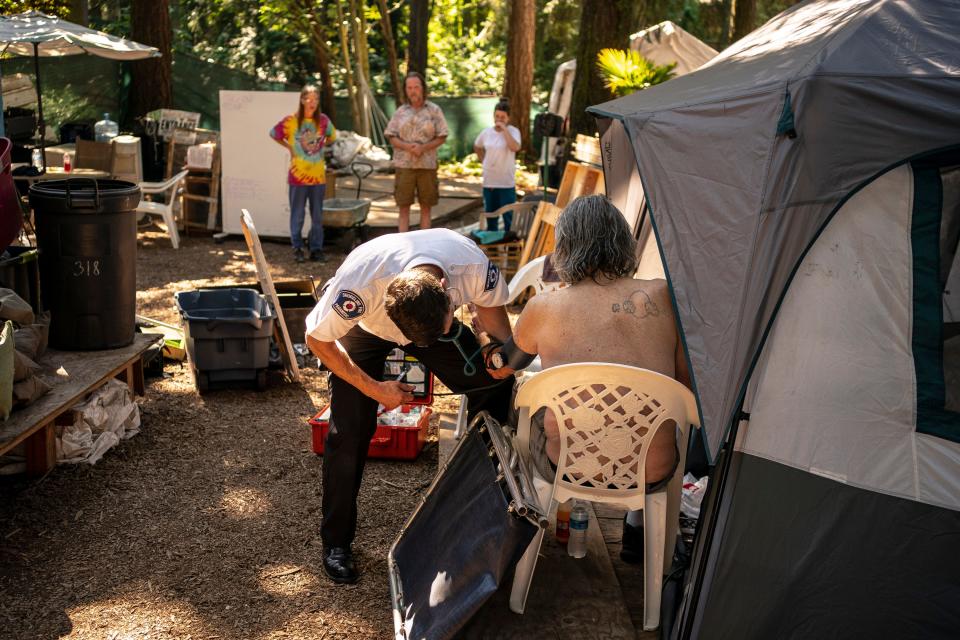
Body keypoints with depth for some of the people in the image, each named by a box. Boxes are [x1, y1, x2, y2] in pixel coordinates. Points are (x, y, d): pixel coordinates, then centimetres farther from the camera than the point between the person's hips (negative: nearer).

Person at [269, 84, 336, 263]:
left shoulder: (323, 120, 0)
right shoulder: (291, 121, -7)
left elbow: (332, 136, 20)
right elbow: (274, 134, 8)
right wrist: (289, 148, 4)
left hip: (318, 176, 2)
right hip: (298, 175, -2)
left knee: (317, 215, 8)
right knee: (297, 215, 4)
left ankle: (316, 249, 16)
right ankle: (297, 249, 14)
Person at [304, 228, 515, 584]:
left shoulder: (473, 264, -36)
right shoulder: (361, 280, -44)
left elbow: (490, 303, -10)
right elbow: (317, 339, -26)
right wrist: (374, 389, -23)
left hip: (431, 311, 3)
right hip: (364, 326, -3)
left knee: (494, 383, -9)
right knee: (349, 431, -13)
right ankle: (336, 542, 4)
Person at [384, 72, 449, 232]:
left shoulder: (434, 110, 3)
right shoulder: (401, 111, 6)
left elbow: (441, 137, 0)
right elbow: (391, 137, 5)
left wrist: (423, 148, -16)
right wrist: (407, 147, -15)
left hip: (427, 165, -1)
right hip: (404, 164, 1)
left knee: (426, 206, 5)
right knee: (404, 206, 1)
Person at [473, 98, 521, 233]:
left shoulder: (513, 131, -7)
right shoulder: (486, 132, 5)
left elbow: (515, 147, -27)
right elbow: (477, 147, 23)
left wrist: (504, 129, -23)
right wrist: (484, 161, 11)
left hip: (506, 182, -5)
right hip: (489, 180, 5)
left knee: (508, 215, -1)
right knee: (490, 213, 14)